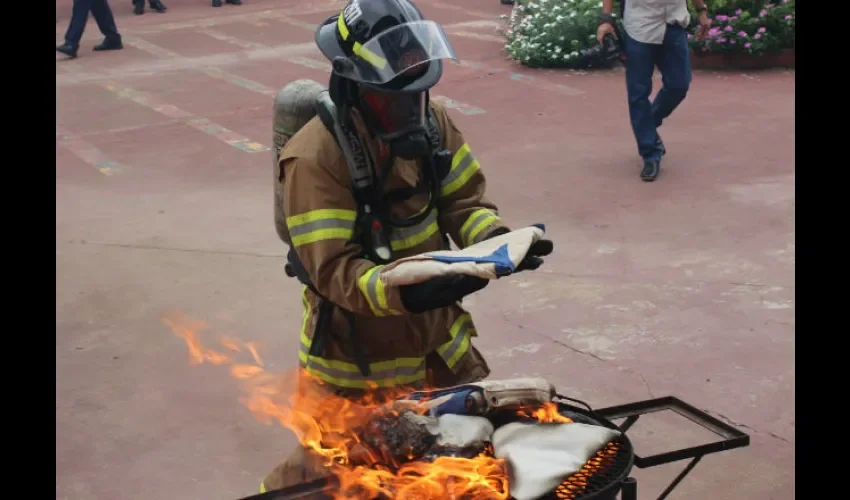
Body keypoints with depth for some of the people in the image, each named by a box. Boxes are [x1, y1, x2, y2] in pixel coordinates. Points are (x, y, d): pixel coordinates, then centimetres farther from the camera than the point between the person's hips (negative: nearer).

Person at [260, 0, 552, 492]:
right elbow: (331, 270, -28)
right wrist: (403, 290, -44)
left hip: (435, 334, 6)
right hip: (354, 351, -6)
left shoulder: (432, 124, -6)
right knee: (325, 469, 12)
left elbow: (464, 202, -2)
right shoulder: (315, 157, -26)